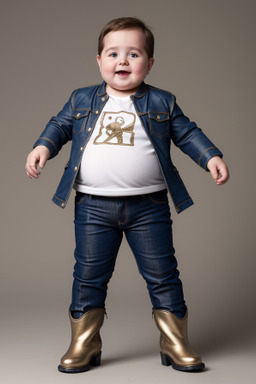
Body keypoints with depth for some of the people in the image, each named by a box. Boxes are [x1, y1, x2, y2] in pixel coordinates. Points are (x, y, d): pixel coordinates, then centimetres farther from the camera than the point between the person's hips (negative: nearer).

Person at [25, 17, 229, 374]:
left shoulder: (162, 102, 5)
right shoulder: (82, 100, 8)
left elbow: (187, 133, 7)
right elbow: (60, 125, 13)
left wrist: (212, 157, -6)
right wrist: (43, 146, -6)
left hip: (149, 205, 0)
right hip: (93, 206, 1)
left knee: (163, 275, 5)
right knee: (88, 276, 7)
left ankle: (175, 345, 20)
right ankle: (84, 346, 21)